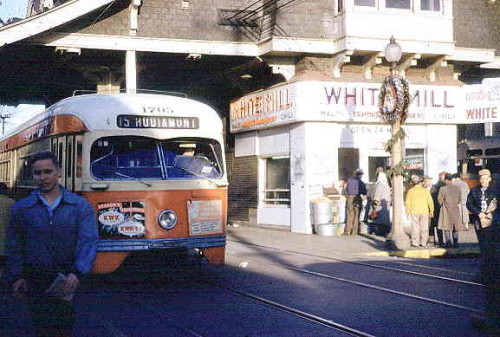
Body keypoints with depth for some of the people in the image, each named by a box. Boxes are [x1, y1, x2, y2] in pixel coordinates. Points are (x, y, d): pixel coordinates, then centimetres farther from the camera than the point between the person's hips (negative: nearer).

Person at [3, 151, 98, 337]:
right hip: (35, 281, 1)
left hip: (68, 281, -1)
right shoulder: (20, 209, 6)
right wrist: (15, 277, -3)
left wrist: (77, 273, -20)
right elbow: (14, 247, 8)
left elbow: (88, 242, -7)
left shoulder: (80, 206, 1)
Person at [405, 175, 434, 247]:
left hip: (414, 212, -1)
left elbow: (408, 202, -2)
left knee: (415, 227, 3)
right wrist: (431, 211, 9)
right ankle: (423, 243, 7)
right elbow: (430, 201, 0)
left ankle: (415, 243, 2)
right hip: (424, 211, 1)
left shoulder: (410, 191, -2)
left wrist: (408, 212, 6)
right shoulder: (425, 190, 1)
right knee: (424, 227, 7)